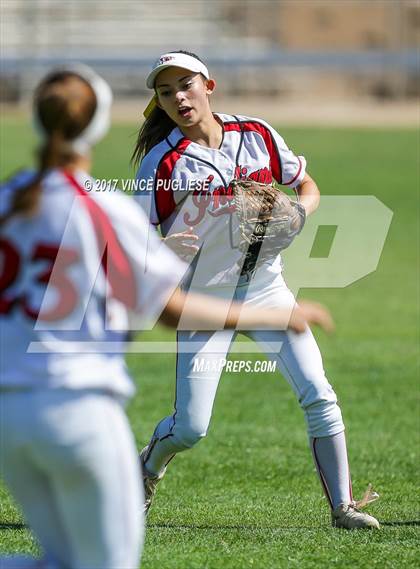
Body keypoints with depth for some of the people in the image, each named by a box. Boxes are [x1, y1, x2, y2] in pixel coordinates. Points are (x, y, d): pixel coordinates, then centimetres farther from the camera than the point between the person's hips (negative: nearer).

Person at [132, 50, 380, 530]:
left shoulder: (257, 135, -1)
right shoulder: (163, 162, -10)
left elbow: (308, 188, 11)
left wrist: (297, 212, -12)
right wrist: (162, 248, -34)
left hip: (266, 291, 3)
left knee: (318, 396, -10)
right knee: (190, 427, -4)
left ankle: (342, 507, -2)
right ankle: (147, 470, 29)